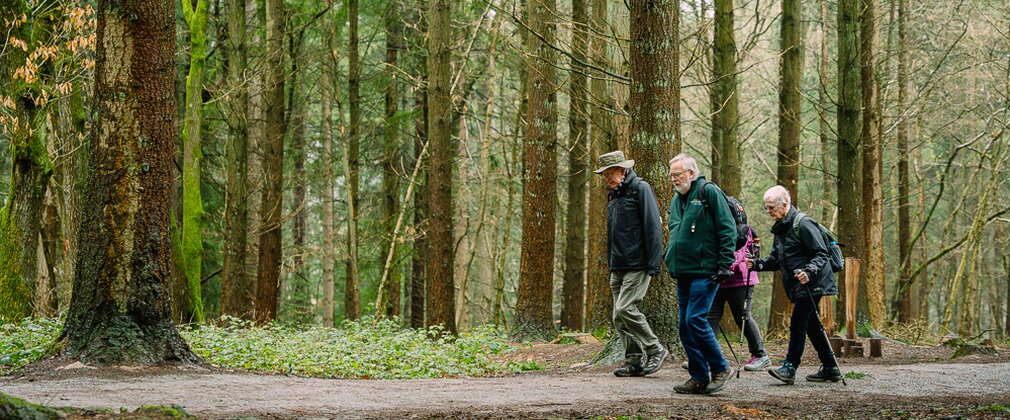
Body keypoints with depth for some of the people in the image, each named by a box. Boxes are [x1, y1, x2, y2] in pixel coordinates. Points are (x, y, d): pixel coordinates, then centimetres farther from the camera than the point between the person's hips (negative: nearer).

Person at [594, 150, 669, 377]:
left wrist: (653, 265, -17)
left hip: (638, 265, -9)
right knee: (619, 316, 4)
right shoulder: (614, 194, 19)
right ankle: (634, 361, 10)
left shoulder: (640, 189, -7)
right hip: (618, 268, 9)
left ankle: (656, 350, -2)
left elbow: (653, 227, -12)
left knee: (625, 309, -16)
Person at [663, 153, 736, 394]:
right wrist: (669, 258, 19)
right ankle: (699, 378, 12)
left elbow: (727, 230, -10)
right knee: (686, 327, 6)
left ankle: (720, 368, -1)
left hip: (705, 272, -8)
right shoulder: (676, 200, 18)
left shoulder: (709, 192, -6)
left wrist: (725, 265, -14)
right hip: (683, 273, 8)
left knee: (695, 320, -16)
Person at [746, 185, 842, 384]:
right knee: (811, 325, 12)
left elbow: (821, 254, -16)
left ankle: (790, 368, -14)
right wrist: (757, 264, 1)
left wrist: (809, 271, -31)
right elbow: (775, 259, 19)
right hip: (798, 286, 9)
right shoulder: (780, 228, 15)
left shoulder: (802, 224, -13)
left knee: (798, 323, -13)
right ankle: (830, 369, 19)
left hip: (812, 283, -9)